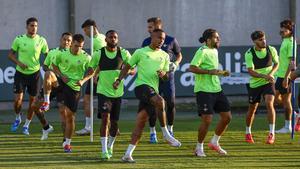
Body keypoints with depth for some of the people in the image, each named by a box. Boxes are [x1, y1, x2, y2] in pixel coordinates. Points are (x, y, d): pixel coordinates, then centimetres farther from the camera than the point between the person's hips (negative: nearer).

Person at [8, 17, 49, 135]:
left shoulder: (41, 41, -2)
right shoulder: (19, 39, -4)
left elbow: (47, 55, 8)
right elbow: (11, 54, 3)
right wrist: (19, 63, -13)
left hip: (34, 73, 1)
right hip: (20, 72, -1)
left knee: (32, 100, 2)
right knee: (18, 98, -9)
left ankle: (26, 125, 17)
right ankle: (17, 118, 20)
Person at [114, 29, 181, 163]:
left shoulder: (164, 56, 16)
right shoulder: (140, 52, 4)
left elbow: (167, 76, 20)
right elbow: (128, 67, 11)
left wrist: (163, 74, -4)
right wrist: (119, 80, -2)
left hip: (153, 89, 5)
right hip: (141, 85, -5)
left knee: (141, 122, -1)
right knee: (159, 101, -33)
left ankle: (128, 153, 0)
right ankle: (166, 134, -22)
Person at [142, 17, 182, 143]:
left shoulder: (170, 41, 3)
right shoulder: (147, 42, 8)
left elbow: (179, 55, 14)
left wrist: (176, 64, -5)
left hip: (167, 76, -1)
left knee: (171, 103, -2)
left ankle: (170, 130, 15)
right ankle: (152, 133, 5)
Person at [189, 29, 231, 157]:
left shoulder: (214, 51, 15)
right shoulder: (202, 51, -13)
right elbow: (192, 68, -22)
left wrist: (221, 73, 12)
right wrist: (209, 72, -27)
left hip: (217, 89, 9)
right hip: (204, 90, -9)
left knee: (227, 117, 7)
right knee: (207, 120, -11)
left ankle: (214, 143, 23)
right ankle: (199, 148, 6)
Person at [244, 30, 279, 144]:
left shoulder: (271, 50, -7)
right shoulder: (249, 54, -14)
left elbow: (276, 63, 8)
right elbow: (251, 72, -20)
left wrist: (271, 73, -11)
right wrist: (265, 76, -33)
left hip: (268, 83, 0)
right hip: (255, 84, 0)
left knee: (269, 103, -21)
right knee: (252, 109, 9)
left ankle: (272, 133, -17)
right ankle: (248, 133, 32)